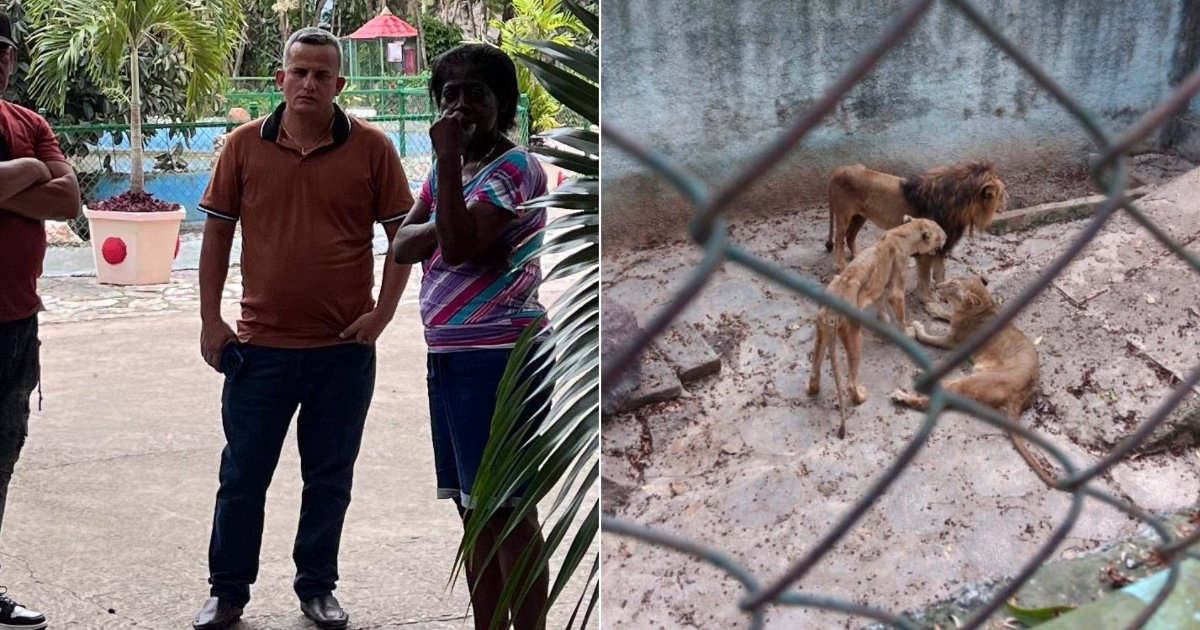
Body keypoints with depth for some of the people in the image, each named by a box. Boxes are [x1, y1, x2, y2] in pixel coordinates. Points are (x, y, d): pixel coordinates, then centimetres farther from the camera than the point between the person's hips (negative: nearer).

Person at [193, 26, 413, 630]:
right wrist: (210, 319, 2)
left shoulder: (371, 148, -3)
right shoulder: (244, 145, 0)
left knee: (329, 478, 11)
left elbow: (402, 234, 3)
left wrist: (382, 312, -7)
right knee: (242, 475, 9)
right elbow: (217, 233, 6)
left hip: (345, 348, 0)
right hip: (260, 345, 1)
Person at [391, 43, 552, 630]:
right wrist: (446, 227, -11)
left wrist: (447, 158, -18)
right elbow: (401, 246, 8)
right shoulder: (447, 169, 17)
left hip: (498, 355, -8)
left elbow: (458, 246, -19)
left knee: (510, 513, -7)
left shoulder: (514, 168, -7)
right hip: (447, 355, 9)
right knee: (474, 510, 13)